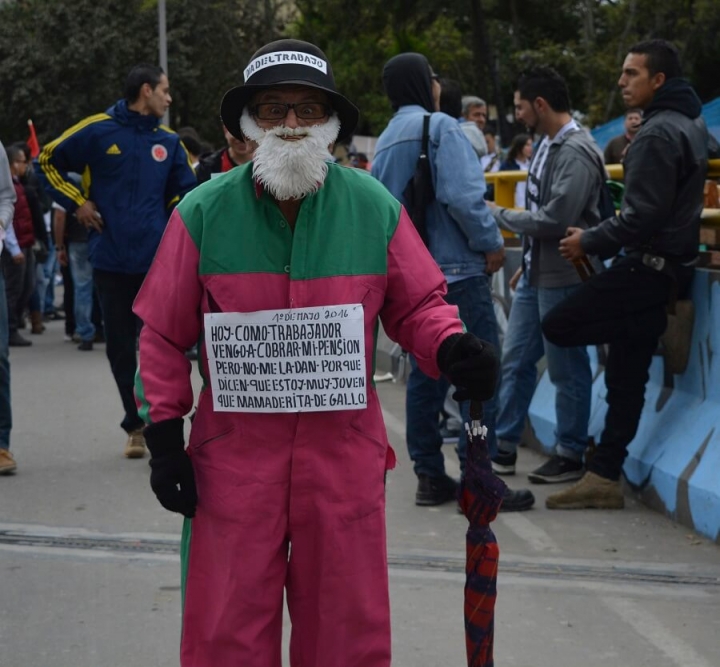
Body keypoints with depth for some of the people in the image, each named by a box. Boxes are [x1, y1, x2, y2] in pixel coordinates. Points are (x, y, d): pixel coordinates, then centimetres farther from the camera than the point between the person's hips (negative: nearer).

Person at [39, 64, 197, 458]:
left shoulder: (168, 141, 8)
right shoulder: (98, 131, -1)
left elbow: (185, 190, 17)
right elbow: (50, 161, 7)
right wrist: (76, 203, -1)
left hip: (158, 260, 1)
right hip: (111, 259, -1)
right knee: (120, 347, 7)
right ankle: (135, 425, 19)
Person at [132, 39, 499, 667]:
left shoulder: (375, 208, -1)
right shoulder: (204, 213, -3)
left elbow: (416, 304, 7)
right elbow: (165, 334, 3)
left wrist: (450, 347, -14)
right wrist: (163, 437, -1)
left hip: (344, 451, 1)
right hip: (234, 455, -1)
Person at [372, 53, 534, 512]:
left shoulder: (386, 140, 16)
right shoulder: (440, 127, -9)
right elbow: (462, 196, -20)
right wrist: (491, 242, -10)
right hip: (454, 265, -9)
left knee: (426, 371, 12)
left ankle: (430, 475, 14)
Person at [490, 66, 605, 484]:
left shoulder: (577, 152, -18)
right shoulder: (549, 145, 10)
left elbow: (556, 218, -24)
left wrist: (501, 216, -13)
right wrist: (527, 263, 18)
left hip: (563, 277, -9)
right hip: (536, 274, 10)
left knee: (566, 368, 2)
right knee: (515, 359, 13)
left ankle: (571, 456, 14)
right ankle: (504, 447, 22)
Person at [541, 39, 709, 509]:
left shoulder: (658, 133, -17)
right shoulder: (692, 123, 15)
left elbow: (644, 215, -23)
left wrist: (591, 243, -11)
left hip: (646, 267, -10)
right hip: (671, 266, 10)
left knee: (558, 326, -7)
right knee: (626, 377, 8)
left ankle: (657, 326, 3)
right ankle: (604, 478, 10)